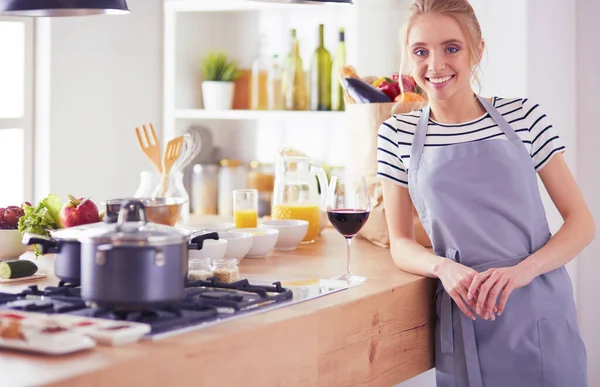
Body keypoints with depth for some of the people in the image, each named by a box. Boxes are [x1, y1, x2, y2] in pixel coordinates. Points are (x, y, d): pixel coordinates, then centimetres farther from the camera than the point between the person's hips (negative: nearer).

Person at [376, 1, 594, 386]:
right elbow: (401, 243, 6)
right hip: (464, 318, 1)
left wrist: (522, 269, -17)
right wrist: (443, 267, -15)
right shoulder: (397, 134, 1)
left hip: (540, 316, 0)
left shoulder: (524, 116, -1)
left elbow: (582, 222, 0)